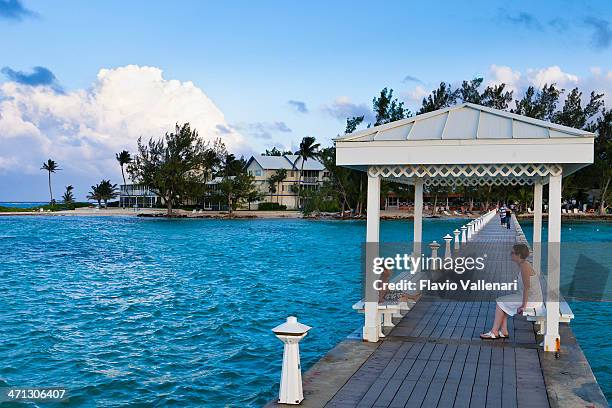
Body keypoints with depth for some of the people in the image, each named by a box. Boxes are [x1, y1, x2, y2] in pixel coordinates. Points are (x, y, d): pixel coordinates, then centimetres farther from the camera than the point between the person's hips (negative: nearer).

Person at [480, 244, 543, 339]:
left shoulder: (524, 266, -20)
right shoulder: (524, 264, 10)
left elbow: (527, 287, -25)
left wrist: (523, 305, -21)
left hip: (531, 300, -9)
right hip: (529, 297, 9)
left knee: (500, 302, -4)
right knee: (502, 301, 10)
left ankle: (494, 332, 4)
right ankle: (503, 331, 8)